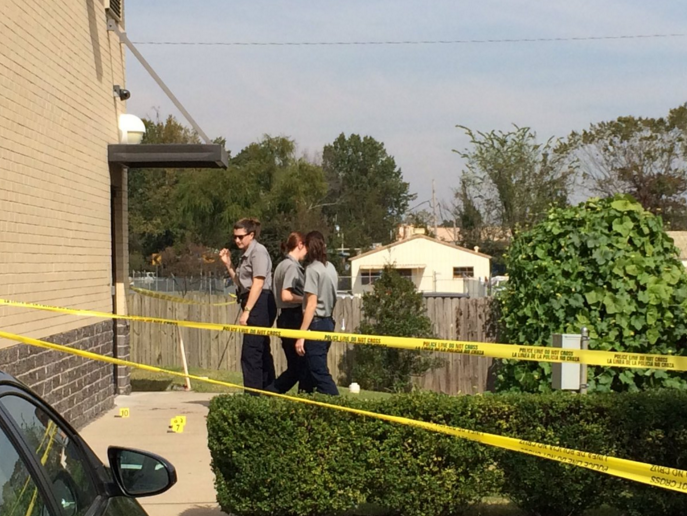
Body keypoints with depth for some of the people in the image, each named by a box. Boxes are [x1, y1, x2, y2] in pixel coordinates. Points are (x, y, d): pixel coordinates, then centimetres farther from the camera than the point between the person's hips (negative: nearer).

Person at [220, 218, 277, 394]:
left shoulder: (258, 251, -10)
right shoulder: (246, 254, 18)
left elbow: (258, 283, -17)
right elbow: (241, 283, 20)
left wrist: (247, 311, -21)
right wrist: (228, 264, 10)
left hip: (260, 304, -10)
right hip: (254, 305, 10)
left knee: (250, 353, -12)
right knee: (262, 353, 14)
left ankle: (252, 396, -12)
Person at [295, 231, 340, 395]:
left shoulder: (313, 269, -13)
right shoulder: (331, 268, 11)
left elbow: (312, 305, -17)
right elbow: (330, 298, 12)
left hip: (316, 324, -9)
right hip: (328, 322, 9)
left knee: (320, 372, -8)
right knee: (312, 369, 14)